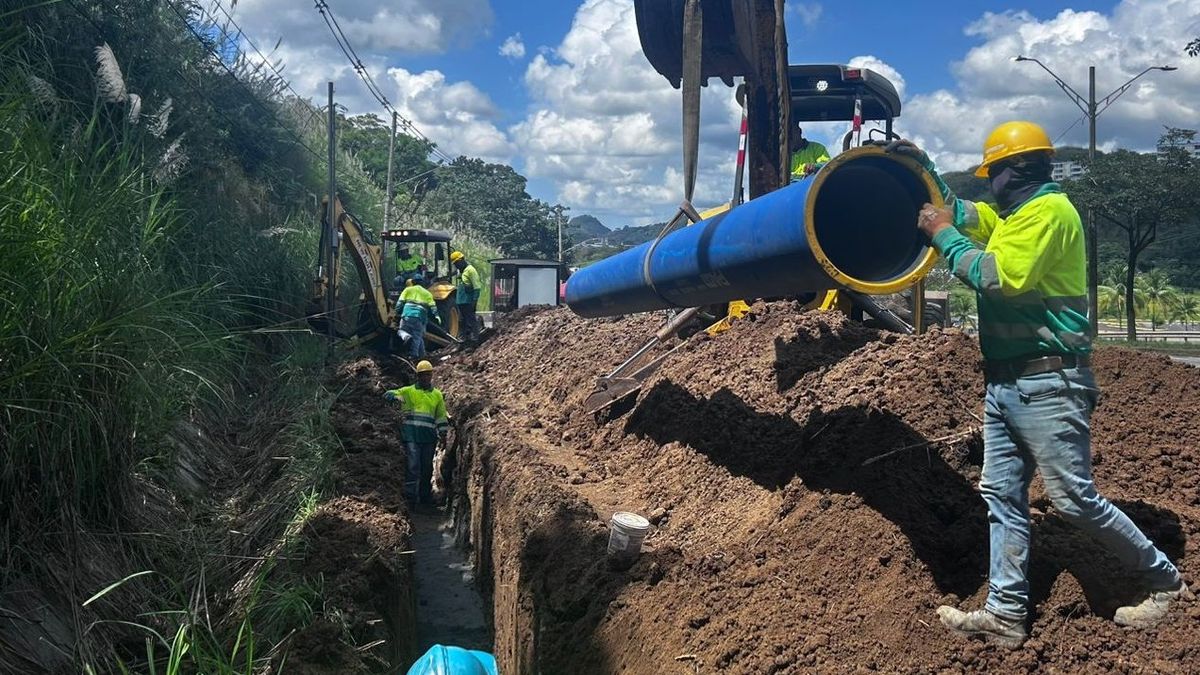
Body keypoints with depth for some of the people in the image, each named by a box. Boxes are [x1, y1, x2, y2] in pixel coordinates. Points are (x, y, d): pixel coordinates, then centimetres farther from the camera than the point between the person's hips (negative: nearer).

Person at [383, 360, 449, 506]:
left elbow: (441, 416, 19)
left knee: (427, 467, 9)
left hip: (429, 436, 3)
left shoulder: (437, 395, 16)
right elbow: (389, 394, -1)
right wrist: (397, 397, -24)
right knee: (413, 465, -11)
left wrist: (443, 433, 11)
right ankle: (410, 496, -8)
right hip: (411, 434, -3)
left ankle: (426, 496, 19)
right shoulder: (408, 391, 8)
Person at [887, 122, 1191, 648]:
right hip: (1006, 383, 10)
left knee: (1074, 499, -5)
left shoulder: (1049, 210, -11)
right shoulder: (1012, 215, 19)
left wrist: (943, 235, -11)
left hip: (1047, 383, -10)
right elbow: (961, 212, 32)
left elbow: (998, 276, -22)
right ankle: (1006, 613, 9)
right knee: (1002, 496, 6)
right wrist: (922, 167, 19)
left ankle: (1163, 580, 15)